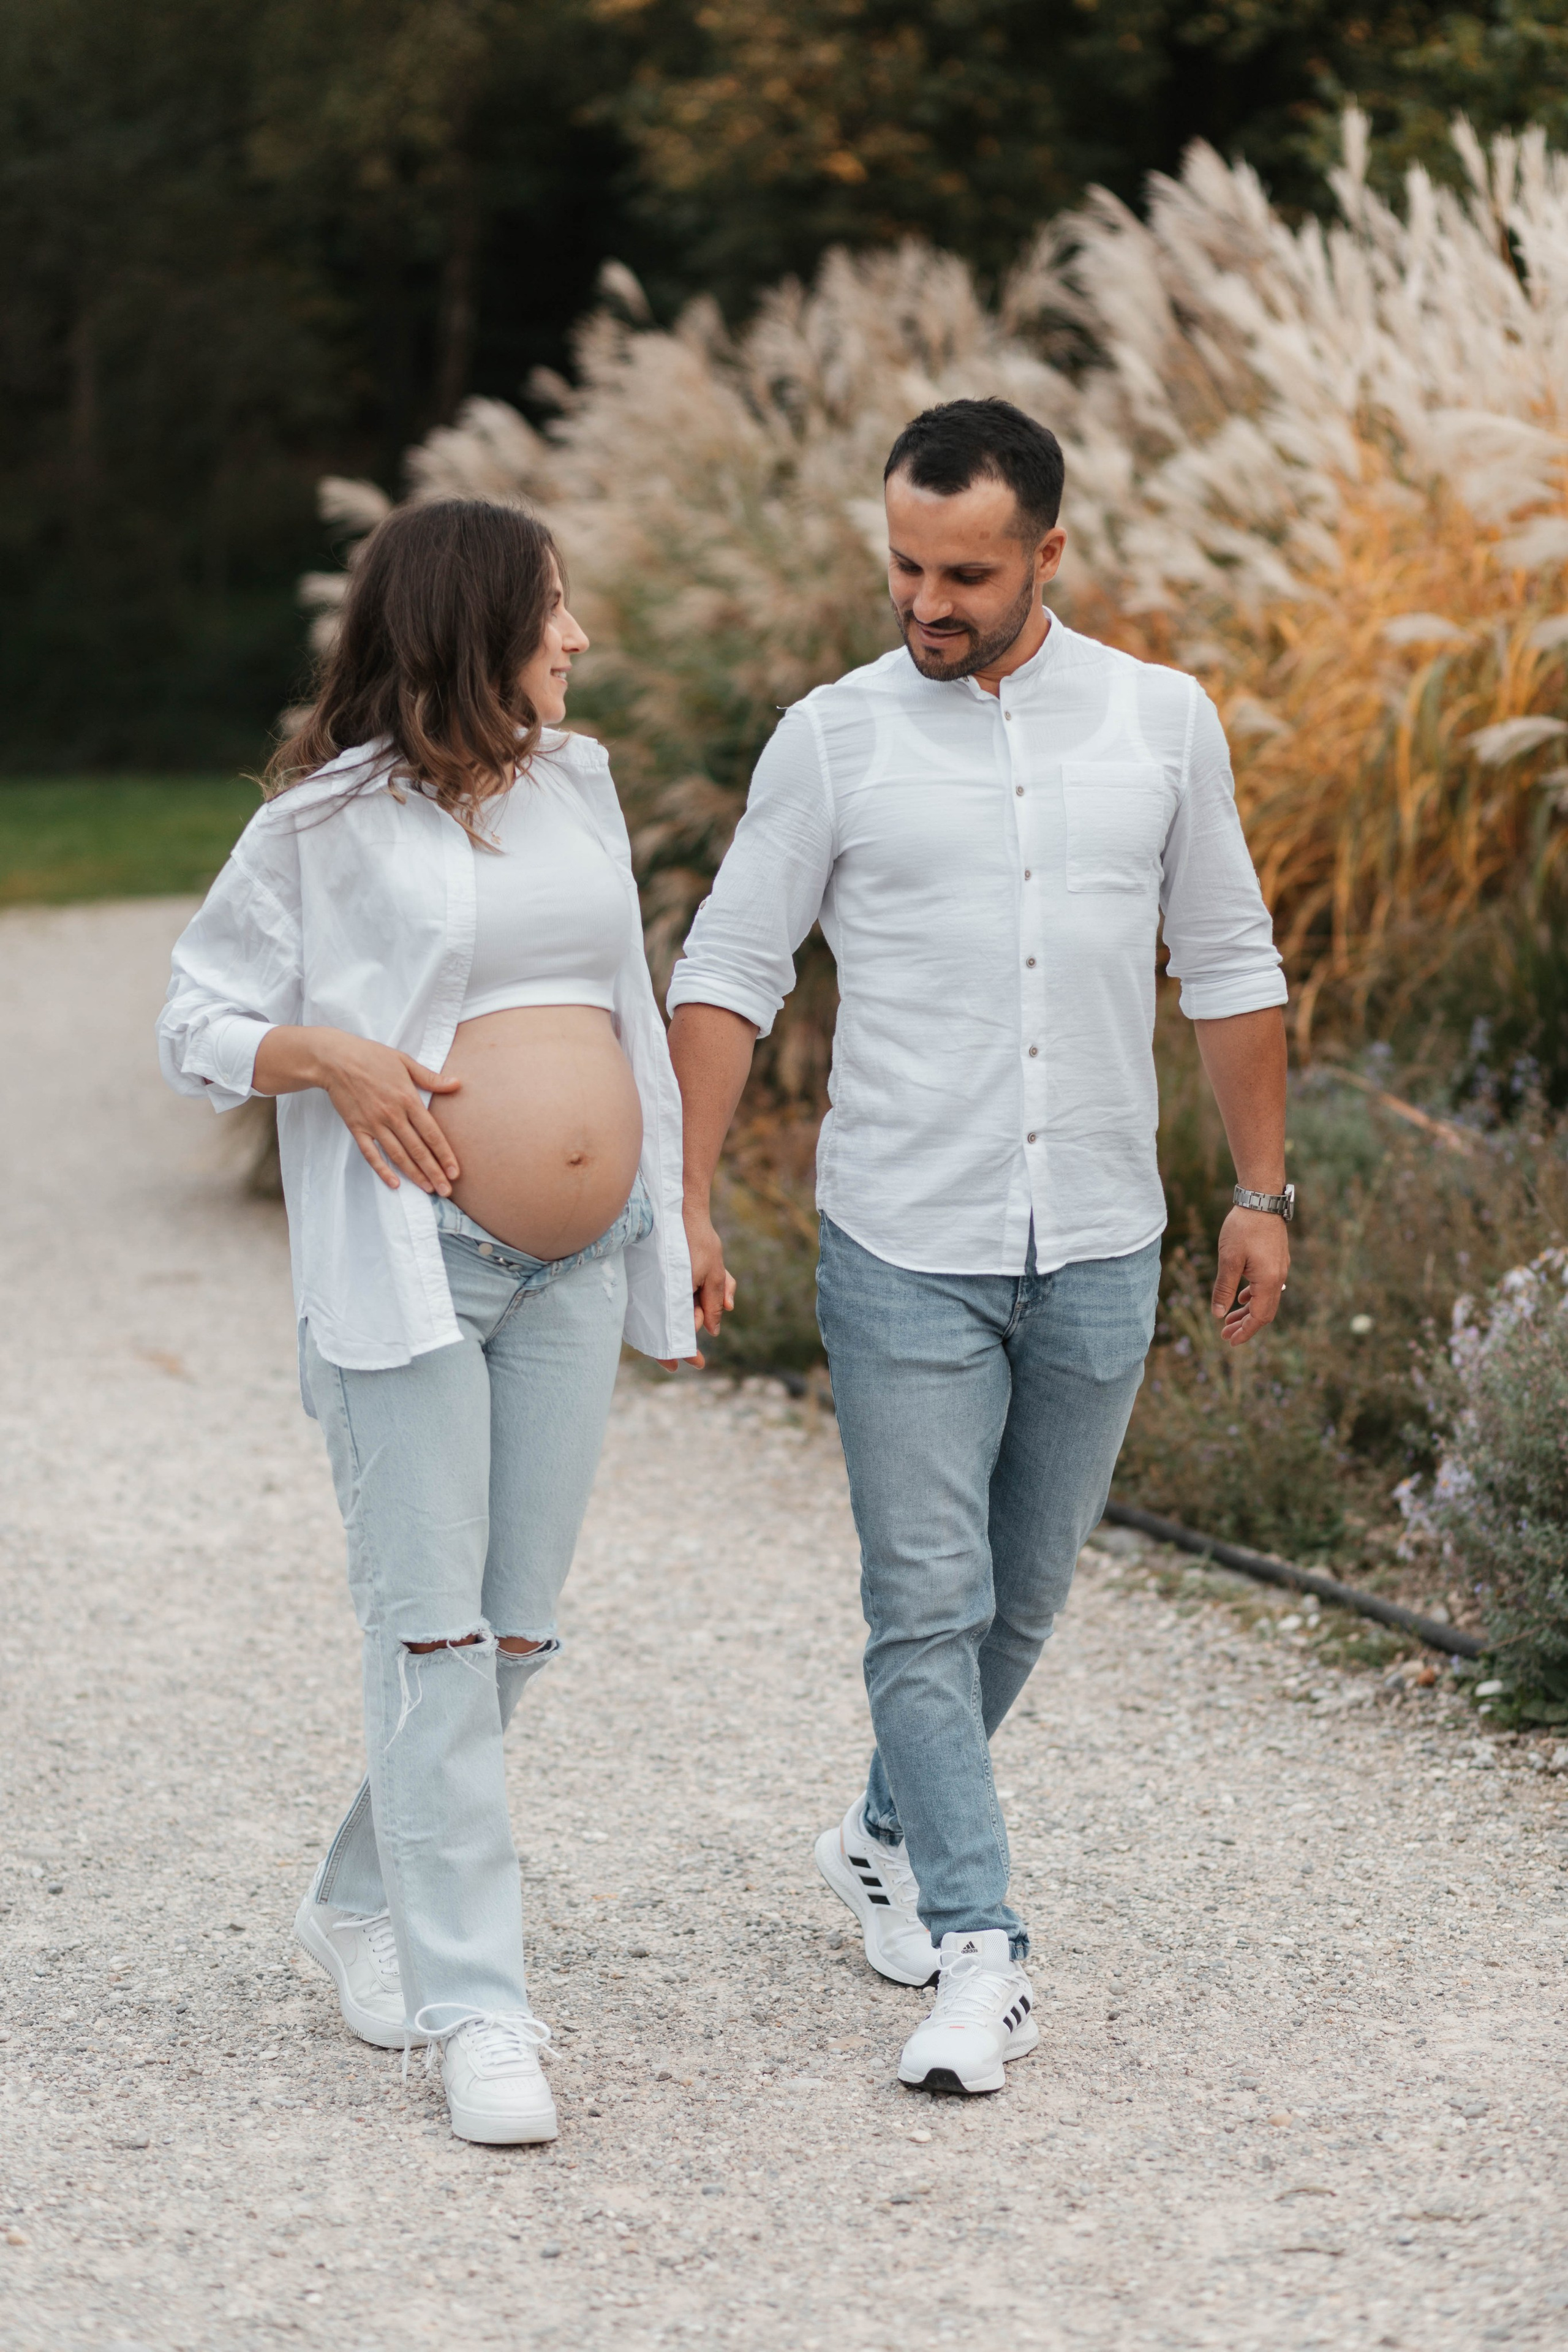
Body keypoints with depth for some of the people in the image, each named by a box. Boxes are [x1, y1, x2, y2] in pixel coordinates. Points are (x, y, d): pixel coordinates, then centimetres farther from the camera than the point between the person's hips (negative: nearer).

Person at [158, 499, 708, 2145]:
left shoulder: (577, 782, 13)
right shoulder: (330, 823, -4)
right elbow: (196, 1026, 0)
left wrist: (665, 1213, 17)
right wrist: (323, 1052, -19)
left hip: (575, 1268, 6)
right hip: (409, 1260, -6)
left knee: (516, 1626, 8)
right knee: (431, 1625, -7)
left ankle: (362, 1902, 28)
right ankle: (473, 2008, -3)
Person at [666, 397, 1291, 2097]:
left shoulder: (1162, 722, 4)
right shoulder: (833, 740, -2)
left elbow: (1229, 970, 11)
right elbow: (728, 973, 2)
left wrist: (1262, 1192, 9)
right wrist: (686, 1196, -7)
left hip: (1099, 1251, 2)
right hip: (905, 1253, -2)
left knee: (1025, 1591, 13)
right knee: (926, 1603, -6)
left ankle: (892, 1837, 35)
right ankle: (977, 1952, -2)